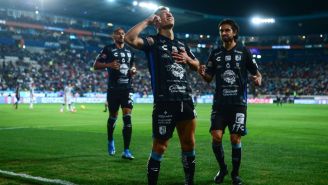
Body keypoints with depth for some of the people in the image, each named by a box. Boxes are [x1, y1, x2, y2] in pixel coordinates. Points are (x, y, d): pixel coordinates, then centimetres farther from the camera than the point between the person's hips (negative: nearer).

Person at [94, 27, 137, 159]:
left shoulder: (129, 52, 15)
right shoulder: (108, 49, 1)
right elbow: (96, 65, -3)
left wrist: (133, 71, 4)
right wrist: (109, 65, -20)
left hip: (127, 89, 3)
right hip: (113, 89, -3)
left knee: (127, 117, -9)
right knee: (113, 117, 10)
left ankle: (126, 151, -8)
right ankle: (110, 141, 38)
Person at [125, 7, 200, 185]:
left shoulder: (182, 45, 21)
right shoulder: (153, 42, 0)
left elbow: (196, 65, 30)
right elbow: (130, 38, -18)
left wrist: (187, 59, 8)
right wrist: (147, 21, -6)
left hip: (186, 100, 6)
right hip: (164, 102, -6)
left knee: (189, 143, 12)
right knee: (160, 146, -3)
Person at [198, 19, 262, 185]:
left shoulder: (244, 51, 1)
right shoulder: (215, 53, 8)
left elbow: (256, 72, 4)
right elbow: (209, 78, 10)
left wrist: (258, 79, -19)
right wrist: (203, 73, -13)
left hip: (238, 103, -2)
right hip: (219, 102, 2)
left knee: (235, 139, -3)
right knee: (216, 137, -7)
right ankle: (222, 168, 18)